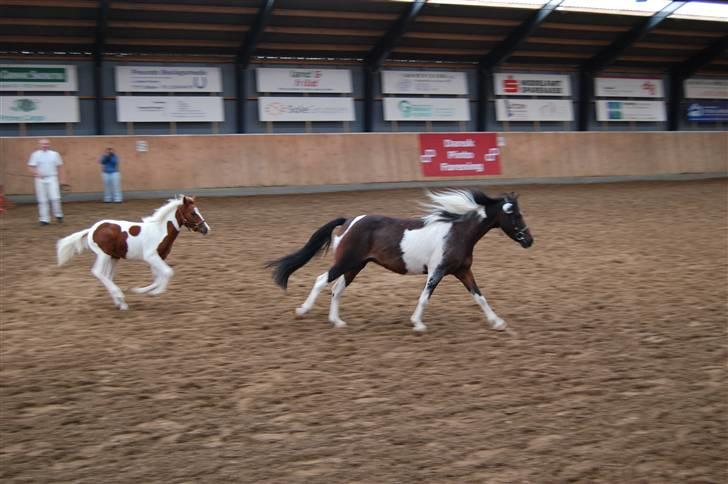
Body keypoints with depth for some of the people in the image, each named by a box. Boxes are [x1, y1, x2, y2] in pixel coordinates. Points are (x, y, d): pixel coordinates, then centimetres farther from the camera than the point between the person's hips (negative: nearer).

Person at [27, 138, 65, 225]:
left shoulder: (54, 154, 6)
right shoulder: (36, 155, 2)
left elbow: (60, 167, 11)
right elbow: (31, 167, -3)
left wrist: (62, 179, 7)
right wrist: (36, 173, -22)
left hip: (52, 179, 0)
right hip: (40, 180, 0)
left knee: (55, 198, -11)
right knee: (42, 200, 2)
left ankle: (58, 215, 6)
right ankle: (44, 219, 7)